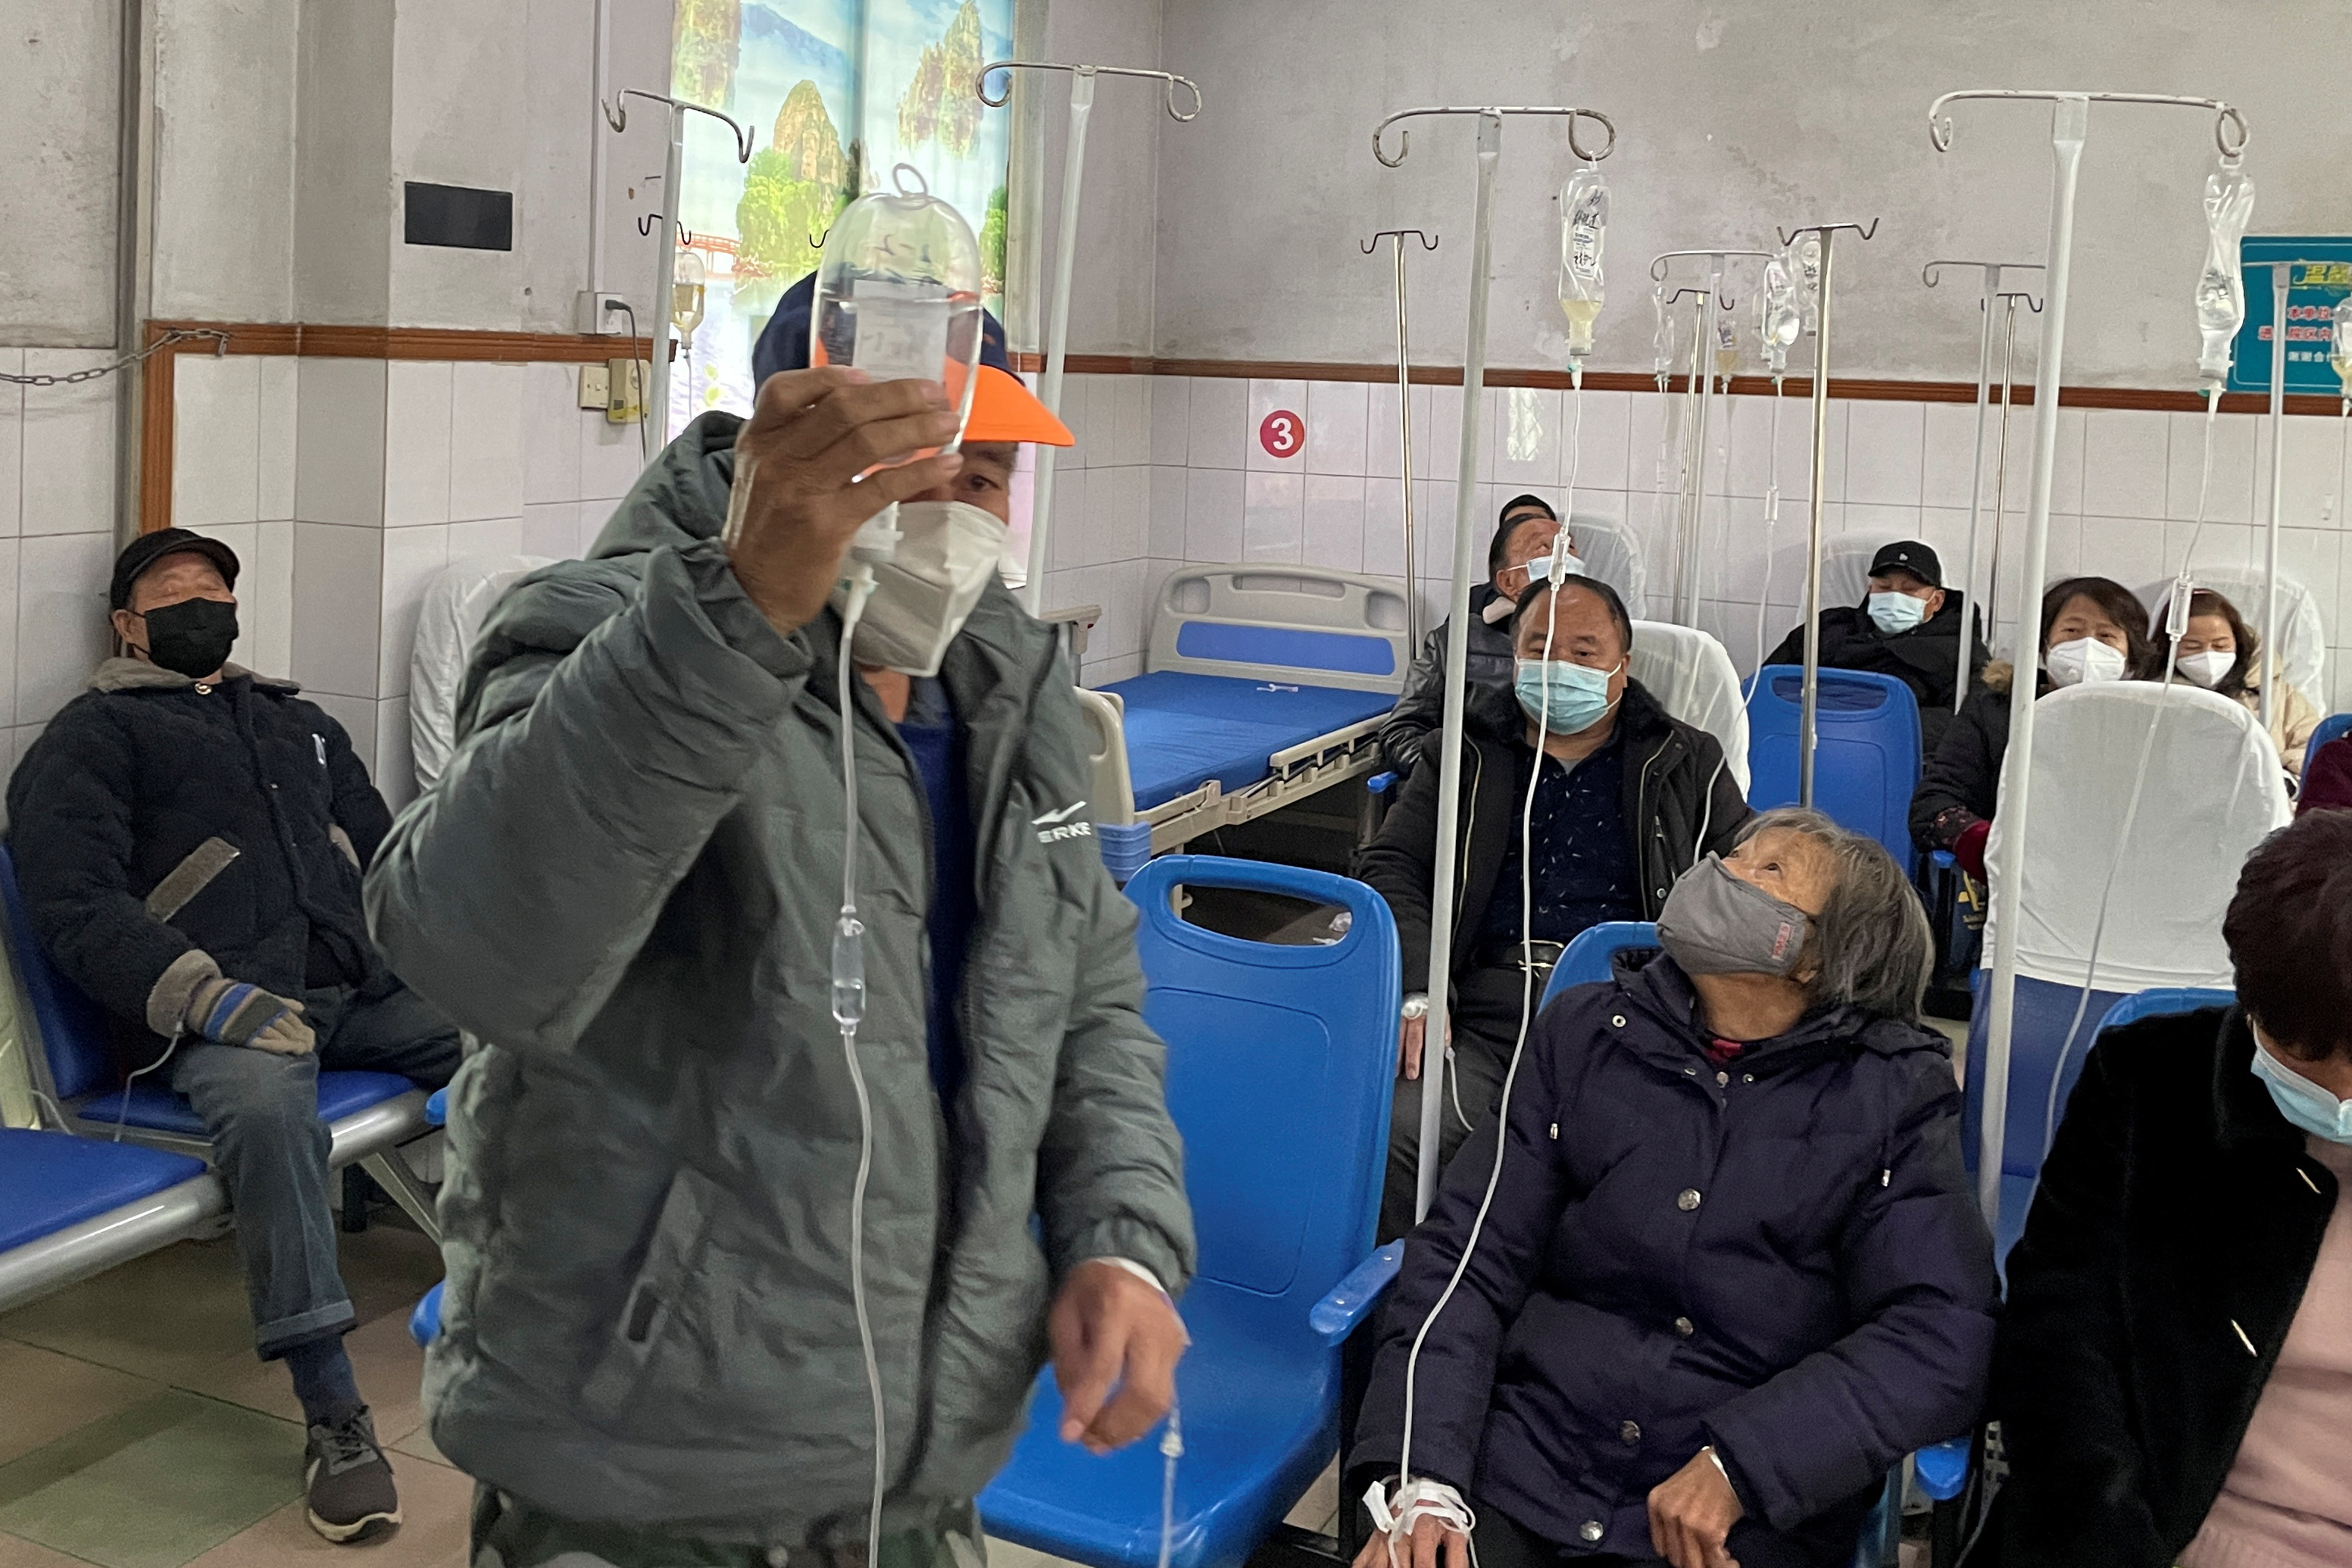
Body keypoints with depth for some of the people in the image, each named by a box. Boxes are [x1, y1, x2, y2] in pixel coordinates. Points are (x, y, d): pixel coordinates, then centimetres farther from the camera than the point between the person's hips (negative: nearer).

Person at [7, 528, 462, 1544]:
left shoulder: (301, 724, 30)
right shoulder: (96, 733, 12)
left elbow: (388, 855, 28)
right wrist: (210, 996, -18)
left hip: (359, 989, 6)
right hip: (218, 1012, -5)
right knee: (266, 1105, -39)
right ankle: (333, 1419, -35)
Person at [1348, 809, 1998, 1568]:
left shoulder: (1895, 1098, 4)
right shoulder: (1584, 1032, 10)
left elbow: (1946, 1335, -6)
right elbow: (1467, 1261, 4)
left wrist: (1738, 1463, -16)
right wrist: (1423, 1481, -9)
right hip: (1522, 1467, 2)